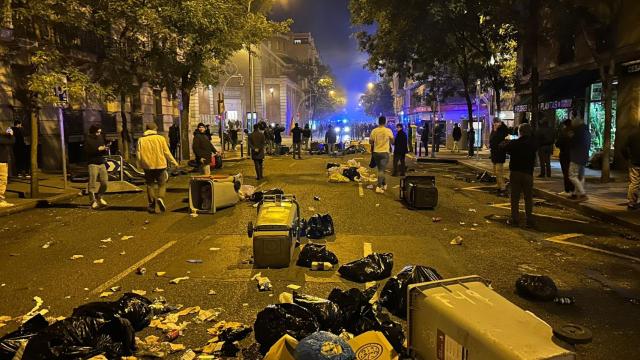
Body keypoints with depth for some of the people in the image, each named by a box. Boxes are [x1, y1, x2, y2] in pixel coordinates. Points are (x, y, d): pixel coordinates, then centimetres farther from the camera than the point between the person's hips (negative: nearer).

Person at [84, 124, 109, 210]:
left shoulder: (101, 138, 13)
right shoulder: (88, 140, -4)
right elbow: (87, 151, -16)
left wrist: (105, 150, -5)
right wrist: (98, 149, -19)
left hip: (102, 163, 5)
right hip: (93, 164, -5)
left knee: (105, 183, 4)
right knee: (92, 184, -4)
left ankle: (99, 197, 26)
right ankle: (93, 201, 3)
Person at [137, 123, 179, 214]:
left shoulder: (141, 140, 0)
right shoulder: (160, 138, -4)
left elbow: (139, 154, 0)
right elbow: (166, 152, -4)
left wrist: (141, 164, 16)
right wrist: (174, 162, 7)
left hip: (148, 166, 2)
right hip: (160, 165, -2)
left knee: (150, 185, 12)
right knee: (162, 183, 10)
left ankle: (152, 205, 14)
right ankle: (160, 198, -15)